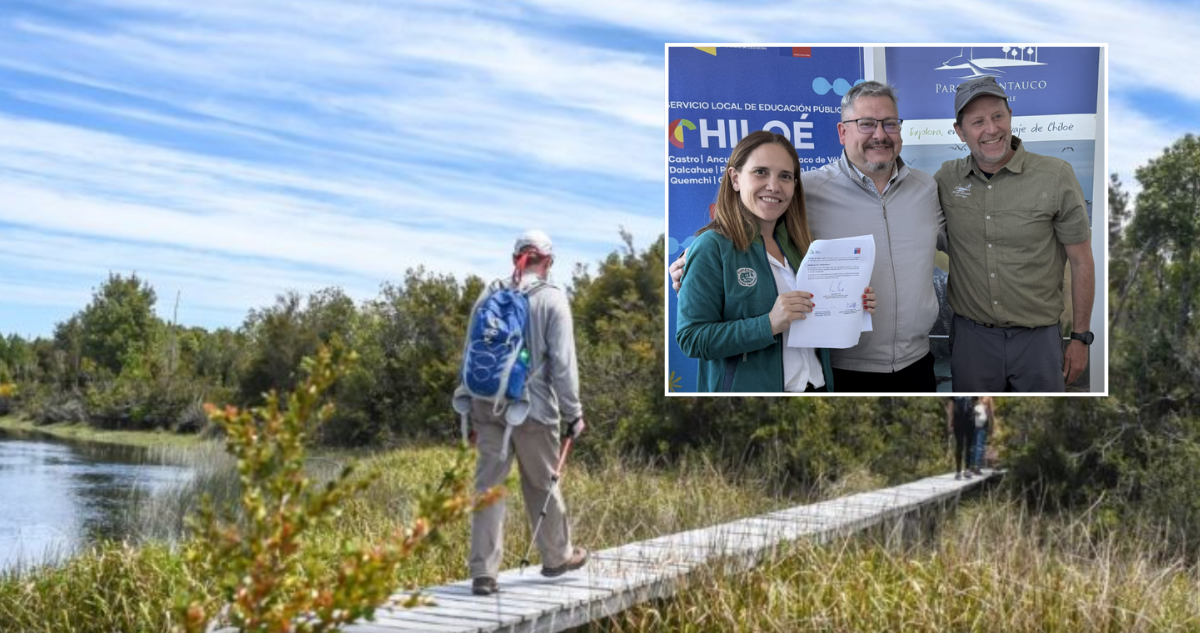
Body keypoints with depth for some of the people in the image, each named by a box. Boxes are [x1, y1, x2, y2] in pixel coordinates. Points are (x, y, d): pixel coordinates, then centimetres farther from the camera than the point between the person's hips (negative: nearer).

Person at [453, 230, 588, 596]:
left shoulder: (490, 296, 7)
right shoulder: (551, 299, -4)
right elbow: (563, 362, -7)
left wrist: (468, 407, 17)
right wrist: (573, 412, -1)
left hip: (487, 405, 3)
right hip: (533, 407, -3)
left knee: (488, 485, 3)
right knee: (541, 483, 13)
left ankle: (483, 573, -1)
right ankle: (557, 556, 31)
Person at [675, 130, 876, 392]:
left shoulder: (798, 246, 7)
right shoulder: (712, 248, -13)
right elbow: (691, 338, -20)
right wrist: (769, 324, -28)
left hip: (817, 385, 7)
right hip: (750, 389, -7)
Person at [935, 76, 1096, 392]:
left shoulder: (1056, 175, -7)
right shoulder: (946, 178, 0)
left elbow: (1081, 263, -2)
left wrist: (1080, 339, -1)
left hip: (1037, 339, -2)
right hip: (970, 336, 2)